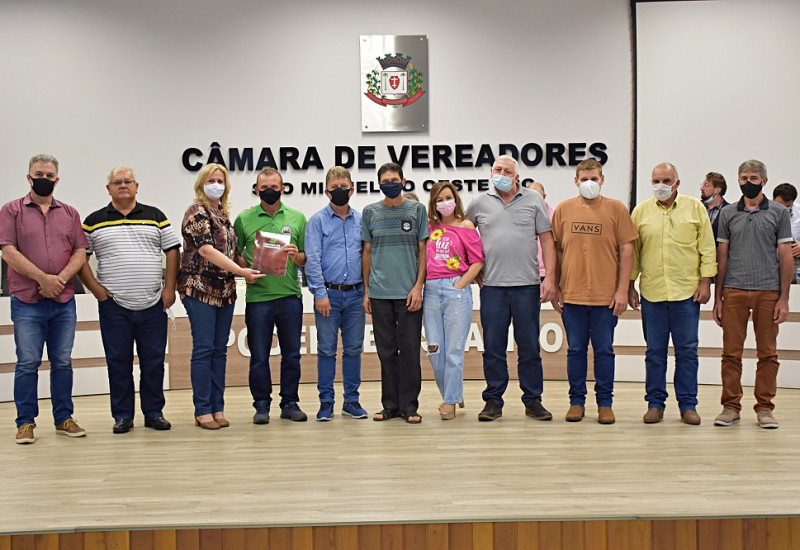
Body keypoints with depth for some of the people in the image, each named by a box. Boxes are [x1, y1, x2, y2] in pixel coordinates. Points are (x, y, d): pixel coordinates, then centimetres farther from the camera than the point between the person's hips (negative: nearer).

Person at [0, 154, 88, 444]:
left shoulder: (69, 213, 13)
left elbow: (80, 252, 6)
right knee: (27, 363, -1)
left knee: (63, 363, 8)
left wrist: (61, 279, -11)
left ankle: (64, 419, 17)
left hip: (64, 301, 3)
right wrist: (42, 279, -14)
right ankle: (26, 423, 10)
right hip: (27, 301, -3)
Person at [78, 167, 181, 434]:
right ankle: (122, 416, 17)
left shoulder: (155, 216, 8)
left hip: (153, 304, 1)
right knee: (118, 362, 5)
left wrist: (169, 289, -1)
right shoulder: (94, 221, 6)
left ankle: (154, 413, 18)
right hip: (113, 306, 0)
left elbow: (173, 250, 7)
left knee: (154, 361, 6)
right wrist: (96, 289, -4)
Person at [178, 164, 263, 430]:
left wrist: (247, 272, 9)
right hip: (200, 288, -7)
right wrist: (241, 270, -21)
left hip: (225, 290, 7)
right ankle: (202, 411, 3)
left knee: (220, 350, 8)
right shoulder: (197, 212, -7)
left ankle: (218, 408, 14)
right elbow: (205, 249, -18)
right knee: (203, 349, -5)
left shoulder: (224, 213, 16)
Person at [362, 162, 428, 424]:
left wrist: (418, 287, -6)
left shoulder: (417, 210, 5)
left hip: (408, 292, -1)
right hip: (379, 293, 2)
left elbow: (423, 250, 4)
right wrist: (366, 290, 6)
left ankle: (409, 406, 11)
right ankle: (390, 405, 17)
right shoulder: (370, 212, 9)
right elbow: (367, 252, 11)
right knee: (386, 351, 7)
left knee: (409, 351, 1)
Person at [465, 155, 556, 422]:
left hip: (527, 284, -1)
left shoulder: (534, 200, 6)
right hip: (492, 286, 1)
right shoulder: (479, 203, 9)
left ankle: (533, 400, 16)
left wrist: (550, 278, -5)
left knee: (529, 346, 5)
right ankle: (493, 401, 14)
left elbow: (547, 240, 4)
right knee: (493, 347, 4)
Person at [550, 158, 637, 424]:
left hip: (606, 295, -1)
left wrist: (622, 290, -4)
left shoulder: (616, 209, 2)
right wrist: (555, 288, 5)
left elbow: (626, 249, 1)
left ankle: (605, 403, 17)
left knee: (604, 350, 6)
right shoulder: (563, 209, 6)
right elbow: (556, 250, 8)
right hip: (571, 294, 1)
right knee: (576, 349, 8)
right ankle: (577, 401, 19)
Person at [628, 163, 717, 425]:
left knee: (687, 350, 4)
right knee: (654, 351, 6)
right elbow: (632, 251, 10)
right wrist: (630, 285, 6)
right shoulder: (641, 211, 6)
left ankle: (688, 405, 14)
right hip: (652, 292, 1)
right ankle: (655, 403, 16)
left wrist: (705, 282, -2)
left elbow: (707, 248, 4)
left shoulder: (695, 207, 4)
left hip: (687, 291, -1)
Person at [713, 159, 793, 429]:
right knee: (731, 352, 3)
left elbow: (785, 256, 4)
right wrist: (717, 297, 6)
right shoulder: (728, 214, 10)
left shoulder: (779, 213, 6)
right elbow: (722, 256, 11)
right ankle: (731, 406, 12)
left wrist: (784, 298, -3)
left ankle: (764, 407, 14)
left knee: (767, 354, 4)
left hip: (768, 291, -1)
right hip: (734, 291, 1)